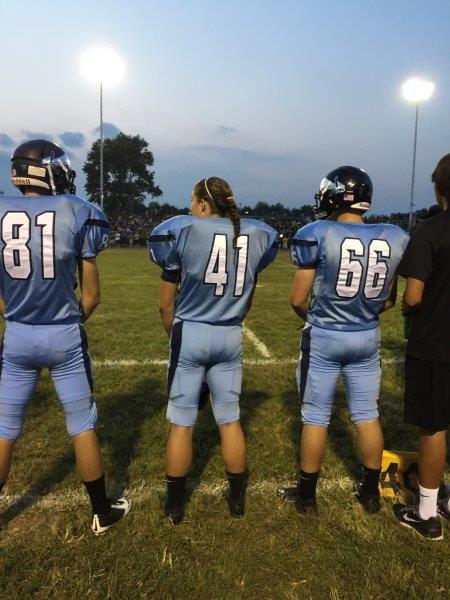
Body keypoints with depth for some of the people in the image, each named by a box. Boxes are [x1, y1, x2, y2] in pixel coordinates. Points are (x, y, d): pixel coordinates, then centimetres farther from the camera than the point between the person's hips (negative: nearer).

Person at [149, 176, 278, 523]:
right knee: (230, 421, 17)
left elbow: (167, 305, -3)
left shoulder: (182, 231, -9)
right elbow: (247, 301, 10)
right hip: (231, 338, 4)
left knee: (182, 424, 10)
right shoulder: (257, 235, 2)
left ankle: (175, 503, 25)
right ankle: (237, 498, 31)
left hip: (190, 334, -3)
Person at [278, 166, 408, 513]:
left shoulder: (317, 235, -15)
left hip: (323, 339, -3)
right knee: (367, 415, 18)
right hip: (367, 338, 4)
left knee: (316, 417, 10)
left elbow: (298, 300, -10)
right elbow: (389, 301, 4)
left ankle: (307, 494, 27)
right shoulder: (395, 239, -3)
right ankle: (371, 492, 35)